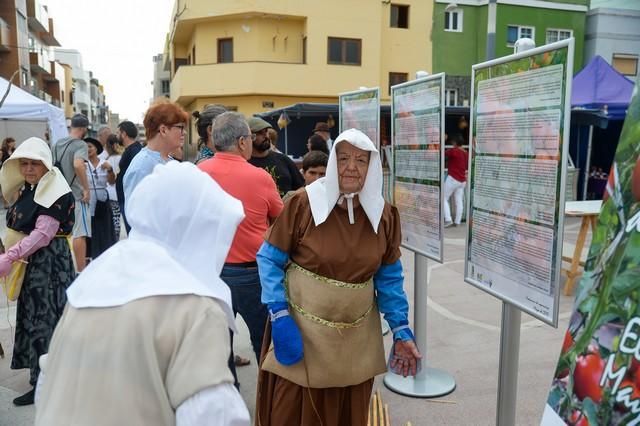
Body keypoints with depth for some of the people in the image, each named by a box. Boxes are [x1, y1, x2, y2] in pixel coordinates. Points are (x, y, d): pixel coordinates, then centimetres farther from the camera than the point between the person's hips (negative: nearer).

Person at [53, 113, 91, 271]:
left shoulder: (58, 144, 12)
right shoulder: (80, 144, -14)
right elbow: (78, 164, -31)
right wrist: (86, 188, -23)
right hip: (76, 195, -8)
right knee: (80, 234, -3)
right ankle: (81, 270, -1)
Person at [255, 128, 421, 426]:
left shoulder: (384, 214, -2)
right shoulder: (303, 203, -13)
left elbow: (389, 278, 6)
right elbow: (270, 258, -7)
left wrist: (401, 330, 1)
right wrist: (279, 316, -14)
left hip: (357, 337, 3)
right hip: (299, 328, -3)